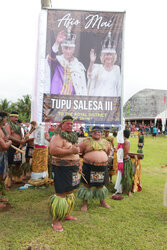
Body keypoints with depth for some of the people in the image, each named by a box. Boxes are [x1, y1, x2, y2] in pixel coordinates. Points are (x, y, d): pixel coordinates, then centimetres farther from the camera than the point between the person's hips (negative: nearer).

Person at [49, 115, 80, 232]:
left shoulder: (73, 136, 14)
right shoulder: (58, 136, -14)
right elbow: (53, 150, -29)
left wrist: (78, 163, 23)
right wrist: (70, 150, -26)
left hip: (73, 167, 9)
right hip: (62, 168, -9)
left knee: (70, 192, 18)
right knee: (61, 193, -4)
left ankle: (66, 214, 35)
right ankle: (56, 221, 10)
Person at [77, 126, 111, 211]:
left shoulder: (105, 142, 10)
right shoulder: (86, 141, -3)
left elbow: (108, 152, 25)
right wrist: (87, 158, 6)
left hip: (102, 167, 4)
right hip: (89, 167, -3)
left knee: (101, 185, 15)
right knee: (87, 185, 5)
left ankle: (102, 202, 33)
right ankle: (85, 204, 19)